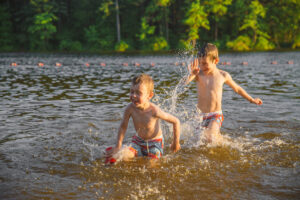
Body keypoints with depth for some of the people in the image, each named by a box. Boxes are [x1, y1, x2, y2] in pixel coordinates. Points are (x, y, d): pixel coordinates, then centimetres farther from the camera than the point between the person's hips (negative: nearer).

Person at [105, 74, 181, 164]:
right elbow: (123, 126, -6)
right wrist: (118, 146, -9)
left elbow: (176, 121, -21)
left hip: (154, 142, -2)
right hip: (138, 140, 2)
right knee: (124, 155, -18)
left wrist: (176, 142, -11)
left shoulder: (154, 111, -32)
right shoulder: (130, 108, -23)